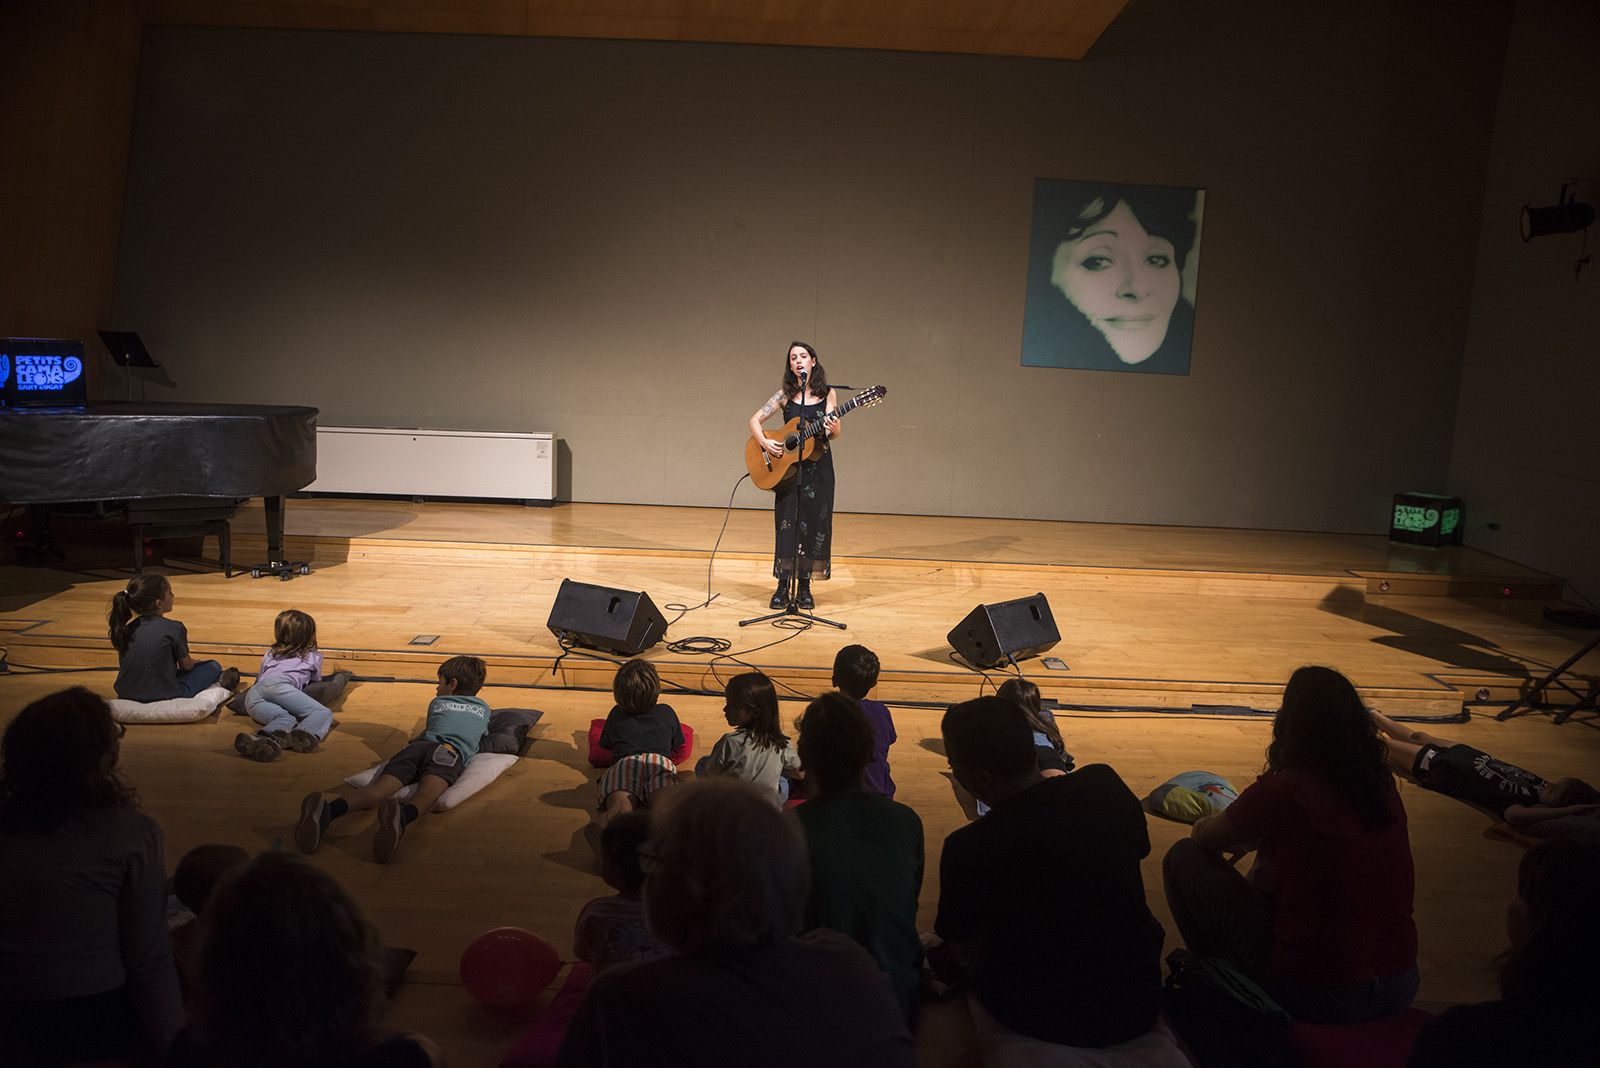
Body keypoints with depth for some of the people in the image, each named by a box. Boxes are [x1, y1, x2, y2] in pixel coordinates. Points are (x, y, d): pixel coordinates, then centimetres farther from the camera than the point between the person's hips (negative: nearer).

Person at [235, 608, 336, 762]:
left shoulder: (270, 654, 41)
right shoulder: (314, 656, 31)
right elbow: (316, 682, 46)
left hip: (252, 693, 5)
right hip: (278, 685, -4)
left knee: (286, 719, -22)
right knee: (324, 714, -17)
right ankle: (304, 735, -56)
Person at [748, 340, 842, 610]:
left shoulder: (827, 394, 2)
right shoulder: (785, 395, 2)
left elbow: (834, 433, -2)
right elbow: (755, 420, 1)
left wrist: (832, 428, -25)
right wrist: (764, 442, -17)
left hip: (818, 466, 0)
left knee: (814, 523, 2)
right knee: (787, 523, -1)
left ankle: (804, 587, 11)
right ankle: (783, 585, 6)